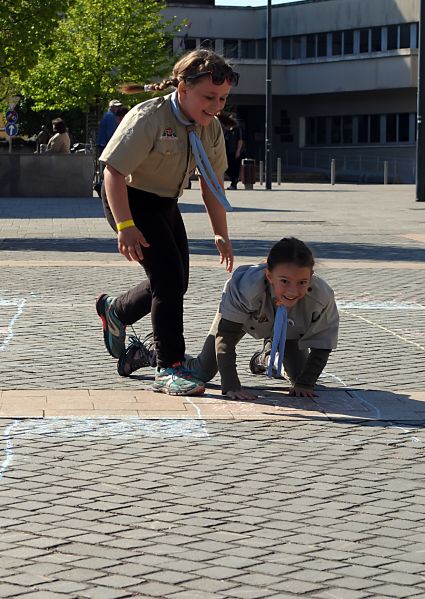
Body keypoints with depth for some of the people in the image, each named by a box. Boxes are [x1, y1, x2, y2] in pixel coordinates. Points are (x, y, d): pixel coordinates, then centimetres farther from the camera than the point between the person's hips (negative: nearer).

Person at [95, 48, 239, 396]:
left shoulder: (211, 128, -3)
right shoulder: (149, 118, -26)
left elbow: (212, 183, 7)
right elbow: (114, 170, -26)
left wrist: (221, 234, 5)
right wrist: (125, 227, -31)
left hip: (166, 206, 8)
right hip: (132, 201, -8)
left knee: (175, 284, 11)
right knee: (168, 276, -19)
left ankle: (115, 310, 39)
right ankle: (169, 369, -13)